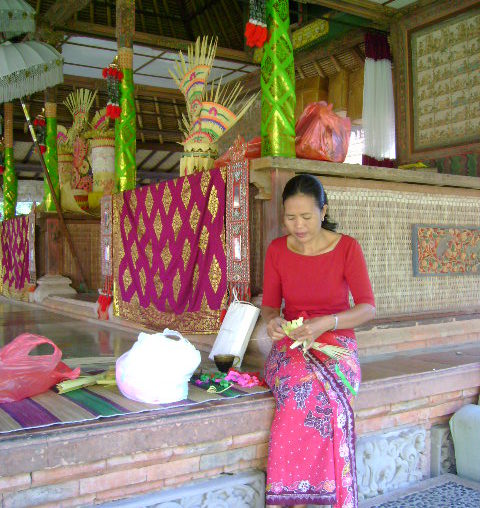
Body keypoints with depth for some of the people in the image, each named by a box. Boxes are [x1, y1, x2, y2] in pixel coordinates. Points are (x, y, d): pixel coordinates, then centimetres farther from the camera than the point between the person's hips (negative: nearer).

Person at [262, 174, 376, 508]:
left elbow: (368, 307, -7)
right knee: (312, 392, -33)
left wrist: (325, 323, -24)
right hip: (290, 345, 2)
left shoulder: (347, 247, -3)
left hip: (336, 345, -1)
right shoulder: (277, 250, 5)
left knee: (306, 392, -34)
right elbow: (269, 305, 10)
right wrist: (272, 321, -15)